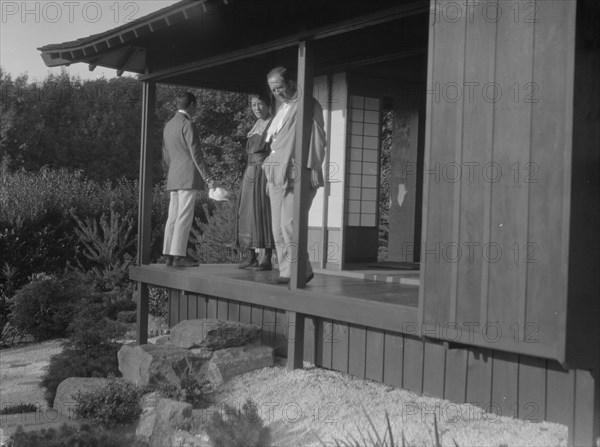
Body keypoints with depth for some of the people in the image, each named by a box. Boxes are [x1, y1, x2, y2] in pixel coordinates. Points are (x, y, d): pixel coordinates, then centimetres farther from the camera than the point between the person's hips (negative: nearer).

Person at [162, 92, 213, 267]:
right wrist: (206, 177, -11)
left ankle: (169, 254, 8)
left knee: (173, 217, 8)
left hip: (173, 178, 8)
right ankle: (178, 255, -10)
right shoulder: (187, 124, -9)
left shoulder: (168, 125, 17)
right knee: (184, 217, -8)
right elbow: (195, 153, -13)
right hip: (188, 177, -8)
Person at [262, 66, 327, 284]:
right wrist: (271, 174, 19)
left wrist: (311, 169, -16)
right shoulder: (282, 108, 23)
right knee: (278, 227, 4)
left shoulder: (307, 105, -2)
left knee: (290, 225, -14)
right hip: (278, 174, 8)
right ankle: (286, 271, 8)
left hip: (298, 174, -8)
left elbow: (317, 139, -8)